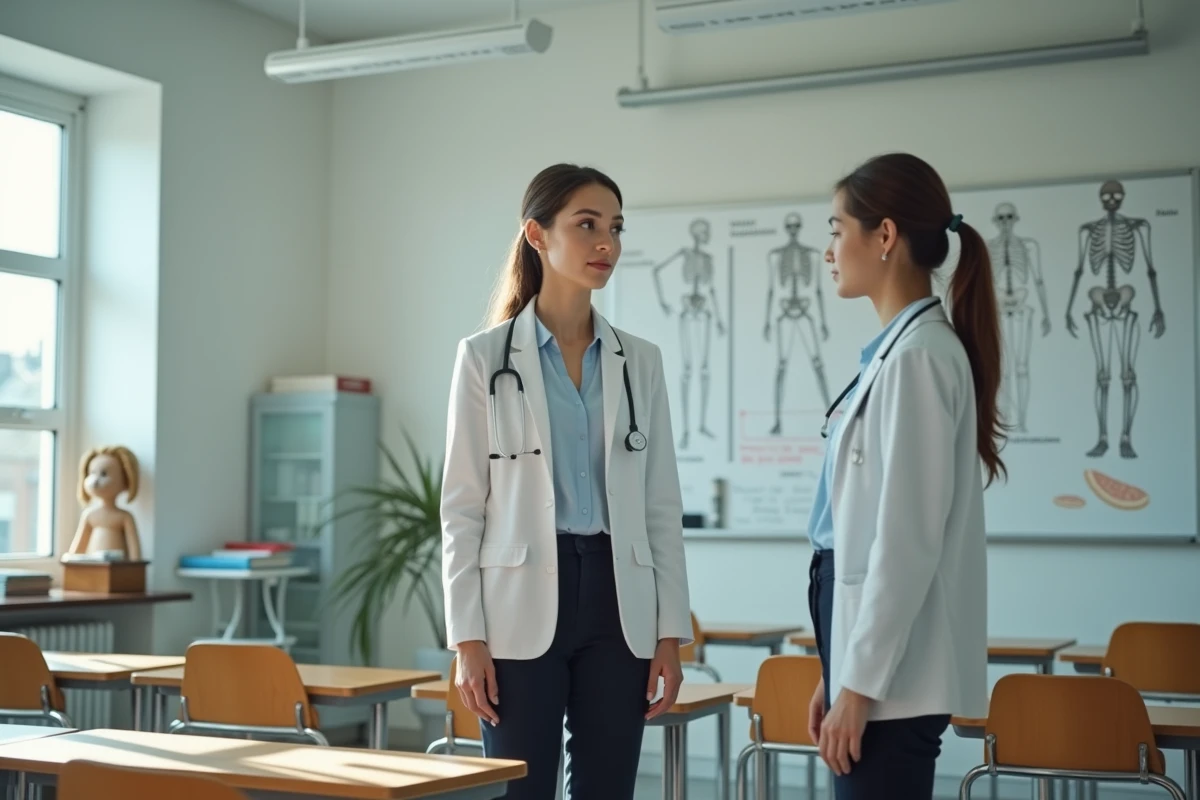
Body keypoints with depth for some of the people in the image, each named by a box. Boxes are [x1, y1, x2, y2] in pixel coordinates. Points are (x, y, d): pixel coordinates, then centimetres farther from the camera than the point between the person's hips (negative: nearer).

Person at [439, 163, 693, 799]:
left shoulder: (640, 362, 9)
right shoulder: (485, 357, -1)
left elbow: (663, 507, 9)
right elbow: (462, 507, -2)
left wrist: (671, 632, 3)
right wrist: (467, 639, -8)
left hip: (617, 603, 3)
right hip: (523, 603, -3)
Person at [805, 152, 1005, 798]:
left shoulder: (918, 354, -14)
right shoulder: (897, 349, 14)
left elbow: (908, 538, -19)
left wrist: (859, 683, -17)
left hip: (893, 671, -9)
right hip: (871, 644, 9)